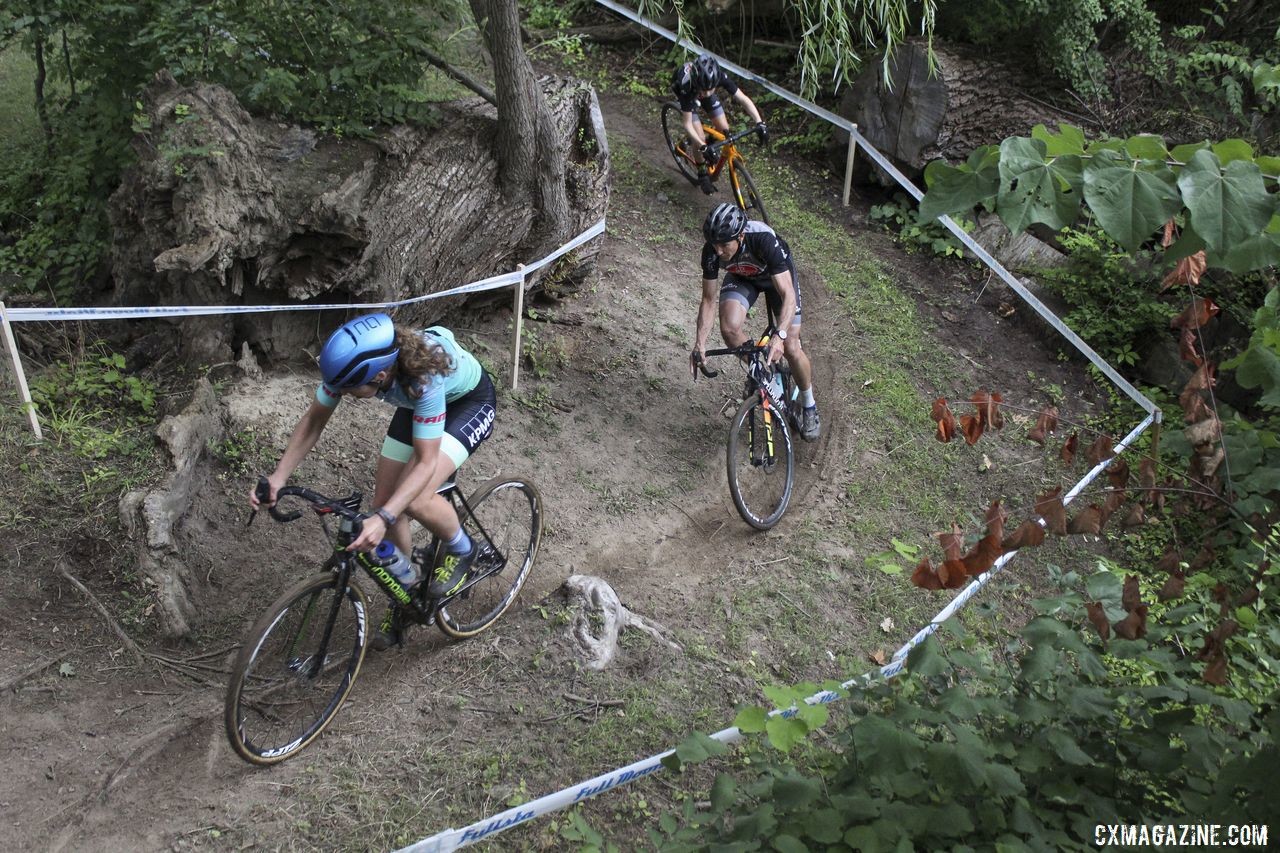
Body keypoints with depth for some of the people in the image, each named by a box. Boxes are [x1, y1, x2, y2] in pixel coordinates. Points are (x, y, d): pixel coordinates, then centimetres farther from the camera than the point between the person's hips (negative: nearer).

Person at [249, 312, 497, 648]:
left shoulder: (424, 377, -43)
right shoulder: (352, 363, -27)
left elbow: (426, 462, -38)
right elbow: (313, 420, -11)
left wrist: (383, 519, -49)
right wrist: (278, 476, -20)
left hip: (471, 400, -6)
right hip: (416, 402, 6)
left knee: (416, 501, -27)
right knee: (384, 502, -1)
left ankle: (462, 550, 5)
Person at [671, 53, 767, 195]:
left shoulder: (719, 77, -38)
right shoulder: (687, 86, -44)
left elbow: (744, 99, -33)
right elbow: (687, 124, -39)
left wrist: (759, 123, -47)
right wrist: (703, 147, -50)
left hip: (702, 86, 3)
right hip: (685, 91, -3)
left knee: (724, 130, -6)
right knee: (700, 138, -14)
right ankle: (702, 174, 9)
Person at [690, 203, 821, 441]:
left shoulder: (764, 241, -42)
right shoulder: (712, 251, -31)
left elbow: (788, 295, -44)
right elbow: (708, 299, -19)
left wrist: (779, 336, -57)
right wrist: (700, 343, -30)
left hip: (777, 275, -3)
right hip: (741, 278, 3)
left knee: (790, 347, -10)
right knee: (729, 328, -26)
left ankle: (809, 406, 15)